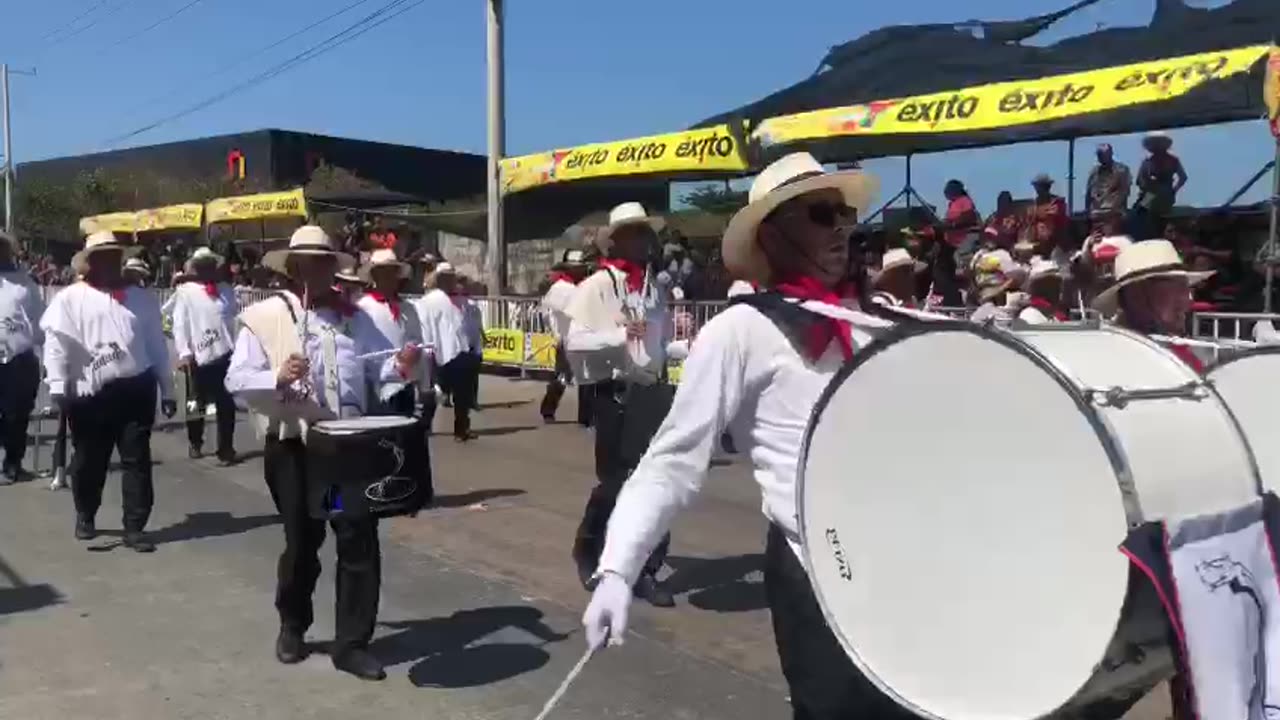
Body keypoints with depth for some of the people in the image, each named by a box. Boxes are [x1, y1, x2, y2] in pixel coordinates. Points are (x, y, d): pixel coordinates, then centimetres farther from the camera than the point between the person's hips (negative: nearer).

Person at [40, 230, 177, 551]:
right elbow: (56, 342, -5)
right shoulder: (70, 298, 2)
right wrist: (58, 387, -15)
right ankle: (85, 516, 35)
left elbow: (156, 345, 12)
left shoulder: (141, 298, 11)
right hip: (91, 394, -1)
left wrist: (167, 389, 11)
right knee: (89, 460, 12)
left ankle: (134, 527, 8)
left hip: (136, 388, 2)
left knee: (137, 460, 1)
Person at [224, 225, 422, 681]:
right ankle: (292, 626, 38)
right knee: (302, 542, 11)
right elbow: (236, 380, -7)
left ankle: (351, 643, 14)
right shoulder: (264, 316, -3)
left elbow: (375, 368, 9)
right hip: (292, 447, -2)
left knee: (360, 541, 1)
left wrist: (399, 368, -13)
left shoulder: (353, 316, 8)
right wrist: (277, 378, -25)